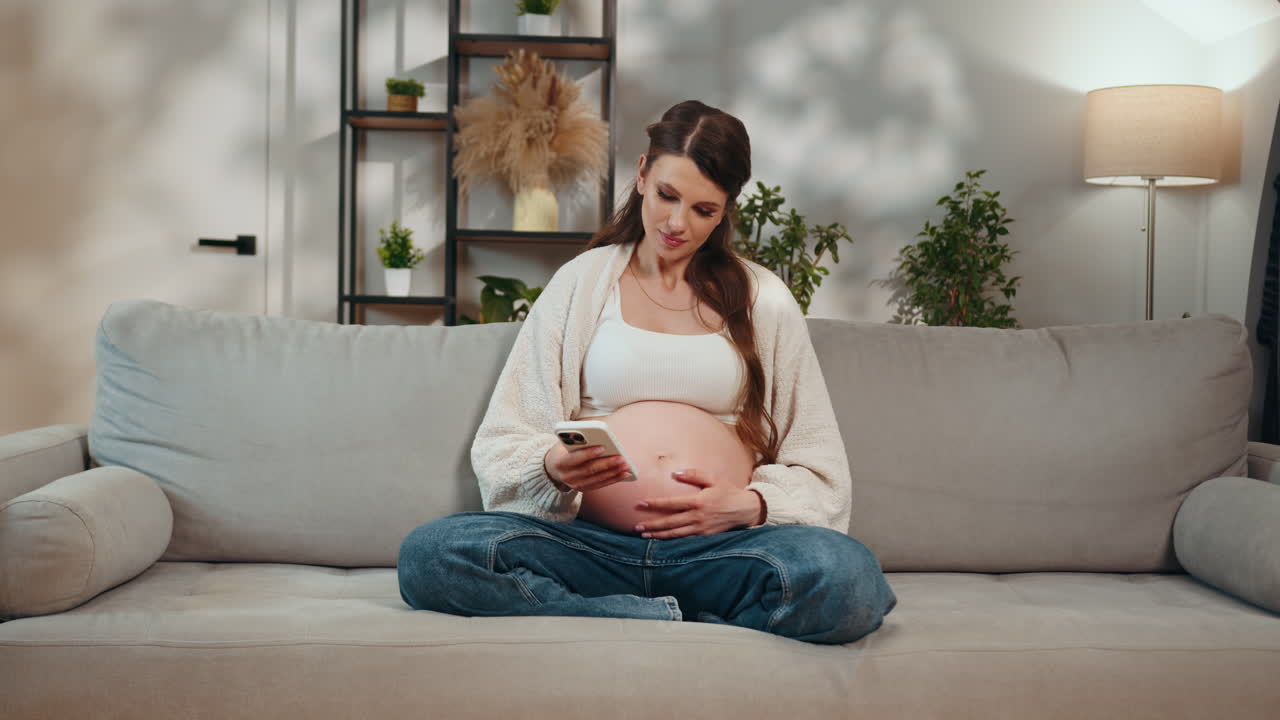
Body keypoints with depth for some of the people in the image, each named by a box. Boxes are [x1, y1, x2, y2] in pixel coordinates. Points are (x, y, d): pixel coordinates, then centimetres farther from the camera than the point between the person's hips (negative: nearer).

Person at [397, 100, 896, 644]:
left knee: (846, 574, -34)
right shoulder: (581, 282, 15)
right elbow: (502, 443, 9)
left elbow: (820, 470, 13)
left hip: (718, 549, 0)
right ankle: (685, 622, -19)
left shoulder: (763, 301, 15)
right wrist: (553, 469, -14)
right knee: (430, 553, -29)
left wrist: (747, 505, -8)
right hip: (590, 544, 1)